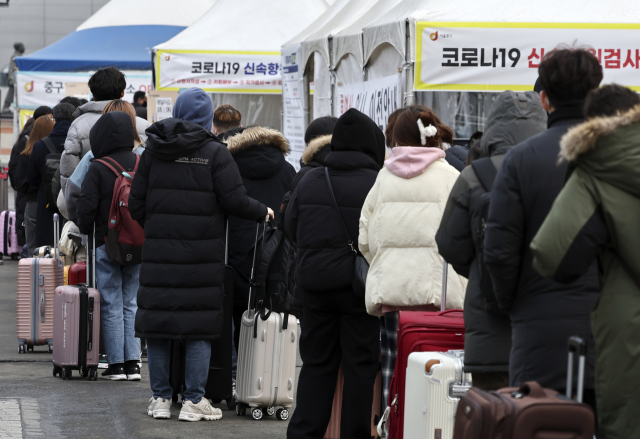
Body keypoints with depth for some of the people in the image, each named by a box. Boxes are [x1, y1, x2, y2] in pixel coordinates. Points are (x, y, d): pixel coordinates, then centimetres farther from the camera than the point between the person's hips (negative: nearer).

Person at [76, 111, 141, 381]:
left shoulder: (98, 169, -11)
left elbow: (86, 207, -14)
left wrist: (85, 231, 4)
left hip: (107, 245, -4)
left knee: (111, 306, 3)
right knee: (131, 304, 12)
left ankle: (116, 364, 2)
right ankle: (133, 363, 8)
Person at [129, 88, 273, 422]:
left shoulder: (152, 151, 6)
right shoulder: (215, 153, -4)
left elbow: (136, 204, 7)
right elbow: (235, 201, -8)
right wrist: (263, 213, 10)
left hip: (159, 252, 3)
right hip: (202, 254, -3)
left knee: (158, 323, 8)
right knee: (199, 325, 2)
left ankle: (160, 398, 12)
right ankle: (194, 400, 2)